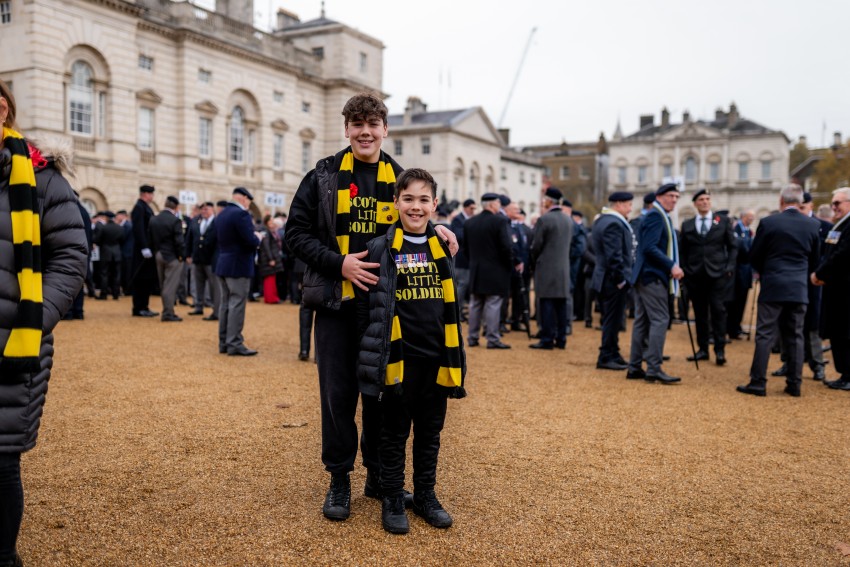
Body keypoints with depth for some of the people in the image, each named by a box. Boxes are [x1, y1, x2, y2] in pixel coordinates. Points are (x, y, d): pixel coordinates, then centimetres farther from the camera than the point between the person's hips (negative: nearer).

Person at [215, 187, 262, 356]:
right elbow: (251, 242, -22)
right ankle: (235, 344, -3)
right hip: (238, 266, -9)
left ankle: (224, 342, 18)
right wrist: (258, 237, 0)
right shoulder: (241, 214, -16)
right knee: (237, 305, -5)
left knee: (225, 304, 13)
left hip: (223, 265, 9)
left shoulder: (221, 215, 12)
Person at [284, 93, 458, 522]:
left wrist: (435, 229, -5)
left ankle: (378, 474, 28)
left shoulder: (400, 179, 7)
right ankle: (339, 479, 21)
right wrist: (339, 262, -16)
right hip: (336, 302, -2)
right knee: (338, 393, 5)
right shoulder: (324, 175, 0)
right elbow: (297, 234, -3)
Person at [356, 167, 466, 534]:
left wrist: (455, 358, 11)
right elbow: (367, 305, -4)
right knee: (395, 432, 9)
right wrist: (371, 353, -7)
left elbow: (450, 305, 12)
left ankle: (426, 495, 30)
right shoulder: (381, 249, -5)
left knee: (430, 432, 15)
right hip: (398, 358, -3)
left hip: (436, 358, 4)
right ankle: (392, 501, 22)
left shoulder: (441, 247, 7)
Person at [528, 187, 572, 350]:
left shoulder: (544, 219, -12)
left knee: (547, 304, -3)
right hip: (564, 267, 6)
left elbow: (536, 246, -10)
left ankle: (547, 339, -1)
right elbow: (568, 243, 13)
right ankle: (561, 339, 13)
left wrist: (533, 263, 5)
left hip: (546, 267, -6)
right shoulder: (568, 220, 9)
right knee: (561, 304, 9)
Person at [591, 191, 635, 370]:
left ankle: (612, 355, 23)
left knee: (612, 320, 15)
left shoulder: (603, 220, 16)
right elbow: (614, 256, -23)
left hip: (606, 279, 11)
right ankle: (606, 357, 4)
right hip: (614, 281, -11)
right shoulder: (614, 224, -18)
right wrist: (620, 279, -18)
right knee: (612, 320, -3)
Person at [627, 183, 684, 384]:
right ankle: (653, 368, -8)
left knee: (642, 321, 10)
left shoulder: (661, 216, 21)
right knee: (660, 320, -10)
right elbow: (649, 247, -22)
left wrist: (671, 266, 15)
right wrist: (671, 266, -24)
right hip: (652, 276, -11)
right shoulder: (655, 216, -11)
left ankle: (635, 367, 14)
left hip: (646, 276, 11)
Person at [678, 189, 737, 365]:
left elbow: (733, 246, 7)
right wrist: (685, 270, 0)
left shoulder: (723, 221, 7)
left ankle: (720, 350, 2)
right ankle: (702, 349, 13)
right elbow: (682, 251, 11)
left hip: (718, 273, -1)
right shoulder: (687, 225, 9)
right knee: (700, 313, 5)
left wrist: (730, 267, -3)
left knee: (718, 310, -5)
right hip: (695, 275, 2)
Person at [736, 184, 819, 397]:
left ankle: (758, 382, 0)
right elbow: (814, 260, 11)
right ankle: (794, 384, 15)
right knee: (795, 337, 10)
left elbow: (754, 256, -2)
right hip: (800, 289, 4)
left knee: (765, 335, 0)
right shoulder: (812, 225, 3)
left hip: (773, 287, -4)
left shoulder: (768, 222, -8)